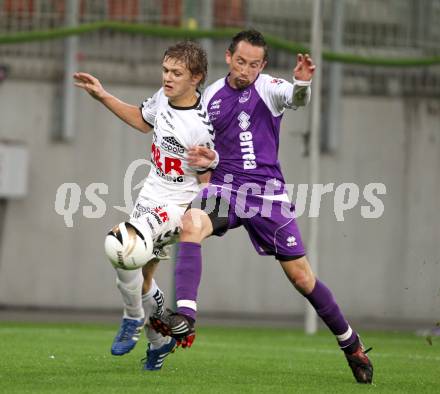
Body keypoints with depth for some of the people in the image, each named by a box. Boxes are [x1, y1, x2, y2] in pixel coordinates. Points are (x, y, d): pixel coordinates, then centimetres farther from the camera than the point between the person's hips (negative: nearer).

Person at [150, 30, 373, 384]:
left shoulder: (267, 87, -5)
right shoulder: (211, 95, 9)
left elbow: (297, 99, -28)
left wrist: (303, 82, -51)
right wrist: (204, 157, 1)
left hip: (266, 190, -3)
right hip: (225, 185, 3)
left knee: (300, 275, 0)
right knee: (191, 222, -30)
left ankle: (350, 343, 20)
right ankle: (184, 320, -39)